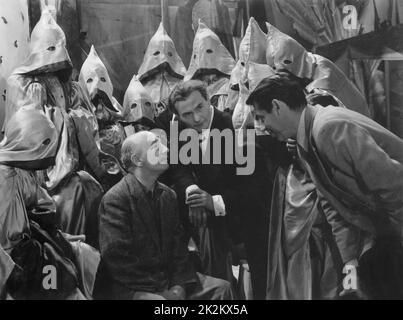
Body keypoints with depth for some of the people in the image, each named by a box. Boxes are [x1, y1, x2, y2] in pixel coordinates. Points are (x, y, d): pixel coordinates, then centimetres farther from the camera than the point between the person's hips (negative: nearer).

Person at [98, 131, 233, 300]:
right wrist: (163, 291, -16)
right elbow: (116, 258, -18)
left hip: (170, 278, 7)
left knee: (221, 288, -2)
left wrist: (179, 285, -6)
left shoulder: (168, 195, 11)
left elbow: (178, 245, 10)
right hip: (135, 288, -6)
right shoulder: (115, 199, -13)